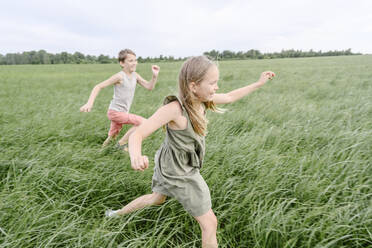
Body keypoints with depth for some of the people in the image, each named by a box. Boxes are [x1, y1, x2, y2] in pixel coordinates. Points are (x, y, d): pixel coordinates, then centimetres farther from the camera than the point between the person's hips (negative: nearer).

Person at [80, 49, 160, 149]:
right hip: (115, 112, -7)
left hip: (123, 112, 7)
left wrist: (155, 76, -13)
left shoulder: (135, 75, 2)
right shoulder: (120, 76, -18)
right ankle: (122, 142, -1)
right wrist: (89, 103, -25)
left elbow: (149, 87, 5)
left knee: (112, 136, 22)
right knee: (143, 122, -16)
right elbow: (98, 86, -15)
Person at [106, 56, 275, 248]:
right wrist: (135, 156, -58)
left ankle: (117, 213, 55)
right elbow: (137, 134, -36)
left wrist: (258, 84, 10)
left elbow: (229, 97, 7)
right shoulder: (174, 108, -33)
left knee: (157, 198, 35)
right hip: (179, 174, -9)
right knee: (210, 223, 7)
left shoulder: (200, 99, -10)